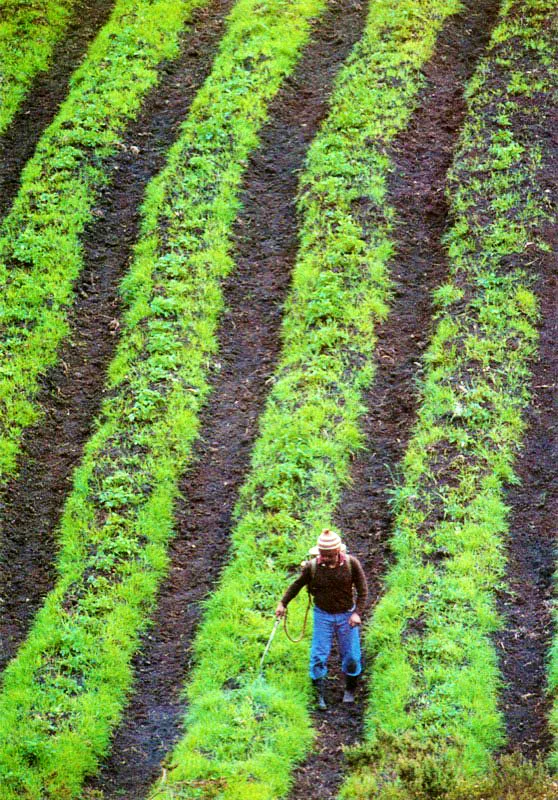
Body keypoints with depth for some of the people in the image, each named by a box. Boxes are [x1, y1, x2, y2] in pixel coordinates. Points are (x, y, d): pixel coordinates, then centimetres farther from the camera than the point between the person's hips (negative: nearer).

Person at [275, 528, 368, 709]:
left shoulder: (351, 563, -15)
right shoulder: (312, 567, -14)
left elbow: (362, 590, -7)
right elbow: (297, 585, 4)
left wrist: (357, 613, -15)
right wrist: (283, 603, 6)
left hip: (346, 616, 0)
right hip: (323, 616, 0)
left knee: (351, 655, 6)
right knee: (318, 656, -2)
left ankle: (350, 690, 30)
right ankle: (319, 694, 11)